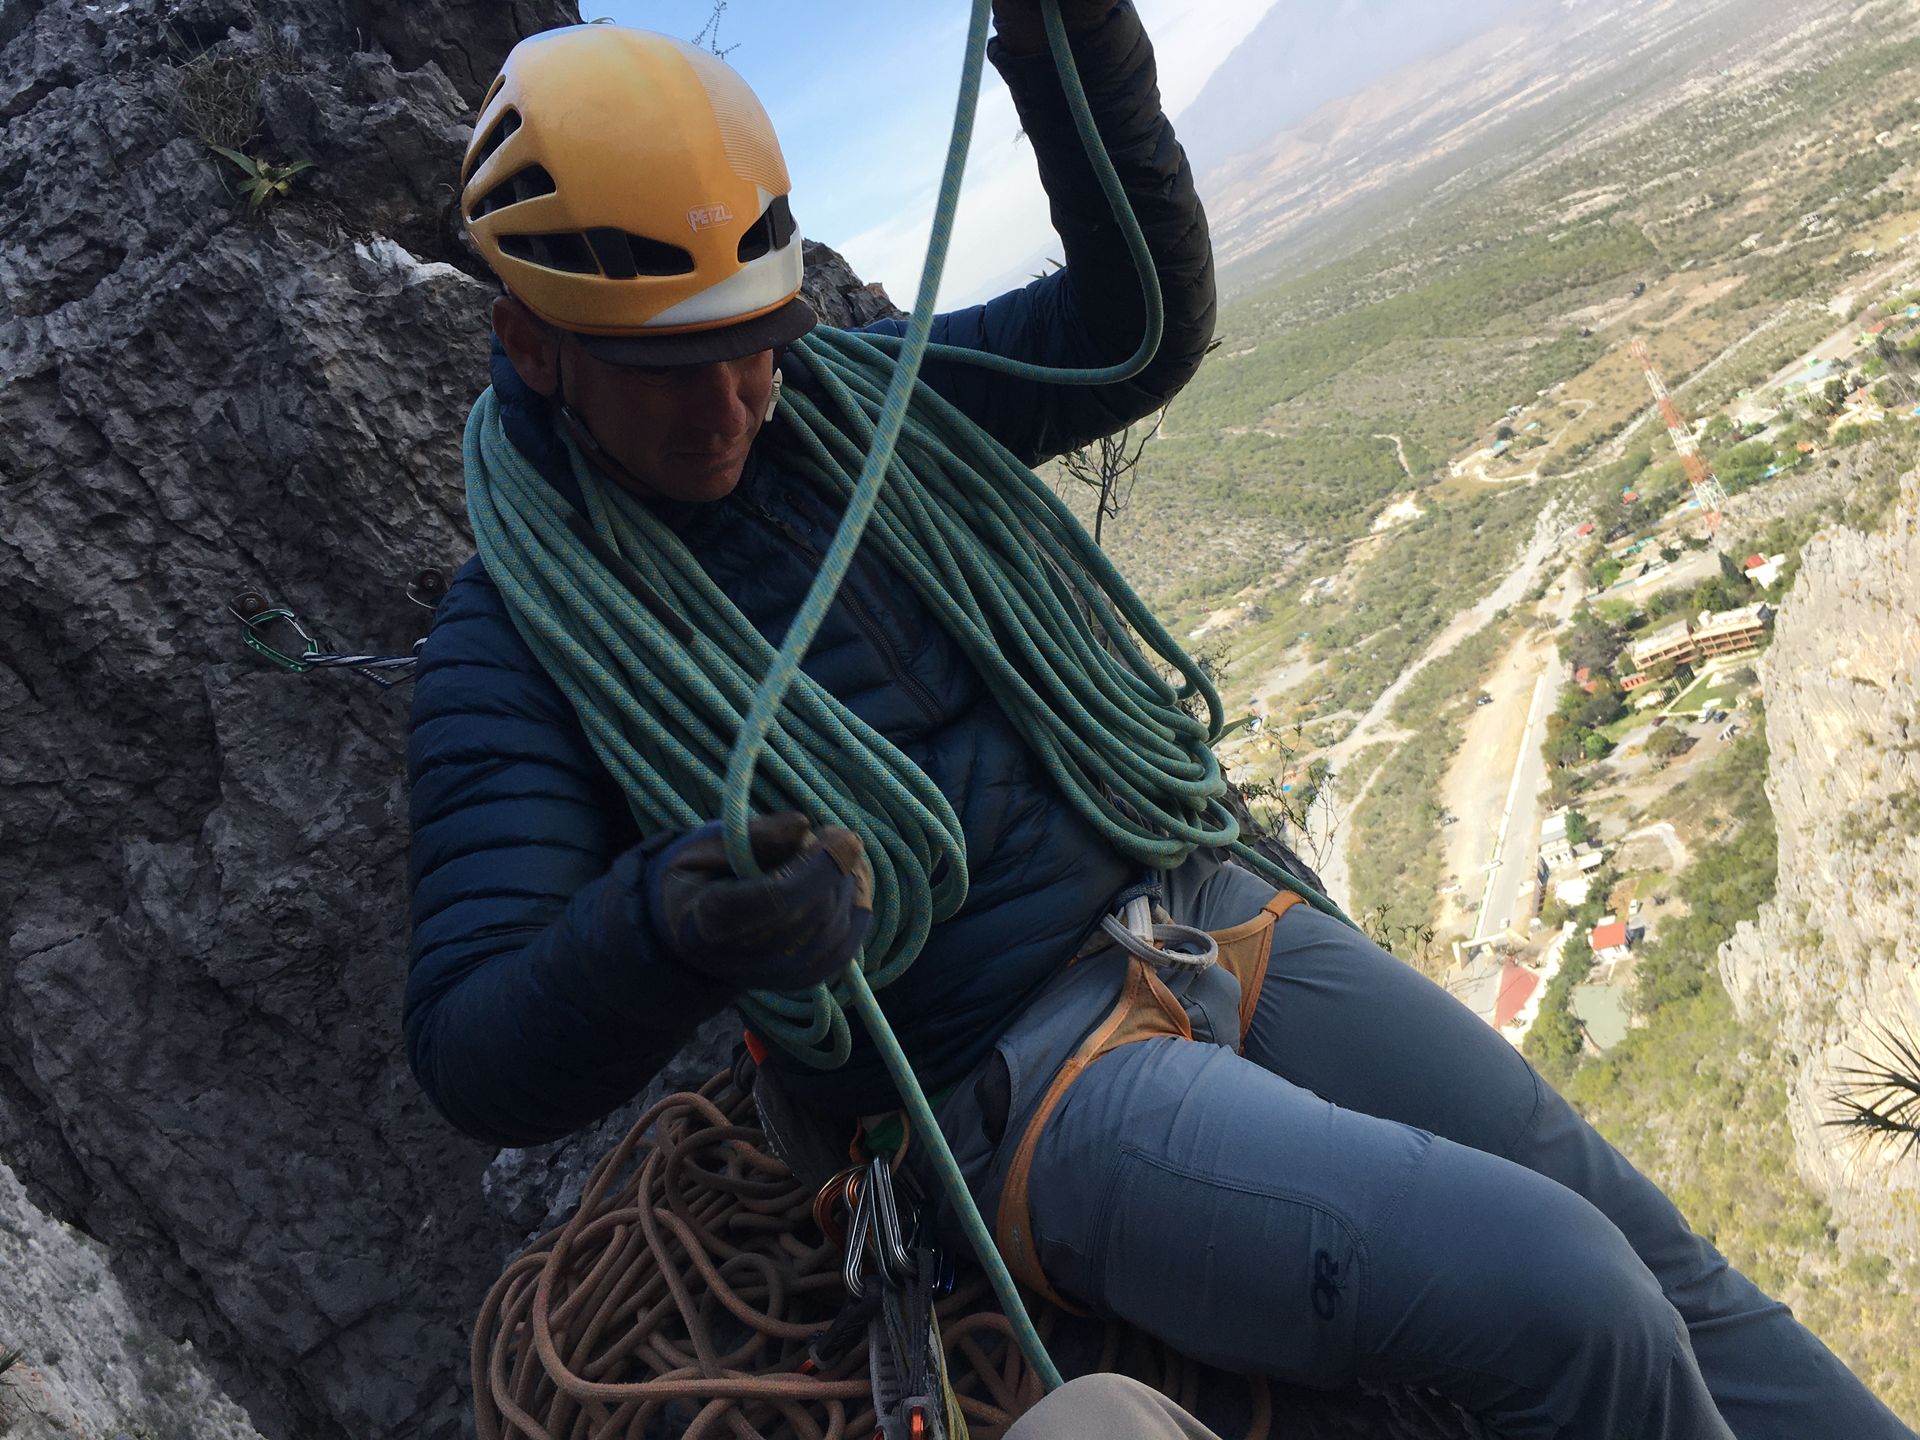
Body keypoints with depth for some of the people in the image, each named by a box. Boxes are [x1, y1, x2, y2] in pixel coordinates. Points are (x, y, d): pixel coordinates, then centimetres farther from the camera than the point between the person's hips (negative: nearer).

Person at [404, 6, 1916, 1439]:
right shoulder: (515, 638, -8)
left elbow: (1142, 321, 10)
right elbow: (483, 1057, -14)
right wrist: (661, 924, -36)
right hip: (1017, 1090, -5)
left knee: (1655, 1259, 4)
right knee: (1561, 1300, -19)